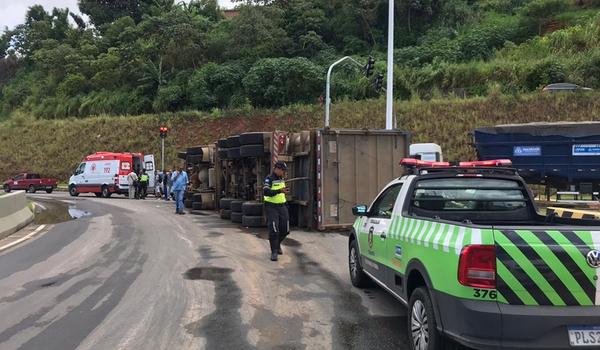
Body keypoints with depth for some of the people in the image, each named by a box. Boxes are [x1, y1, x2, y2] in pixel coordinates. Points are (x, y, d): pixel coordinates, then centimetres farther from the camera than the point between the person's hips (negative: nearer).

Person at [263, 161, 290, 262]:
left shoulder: (281, 179, 12)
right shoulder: (269, 179, -12)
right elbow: (265, 192, -27)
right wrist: (280, 191, -35)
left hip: (282, 206, 7)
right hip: (271, 207, -7)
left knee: (285, 229, 8)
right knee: (274, 230, -11)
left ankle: (277, 244, 35)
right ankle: (274, 252, 0)